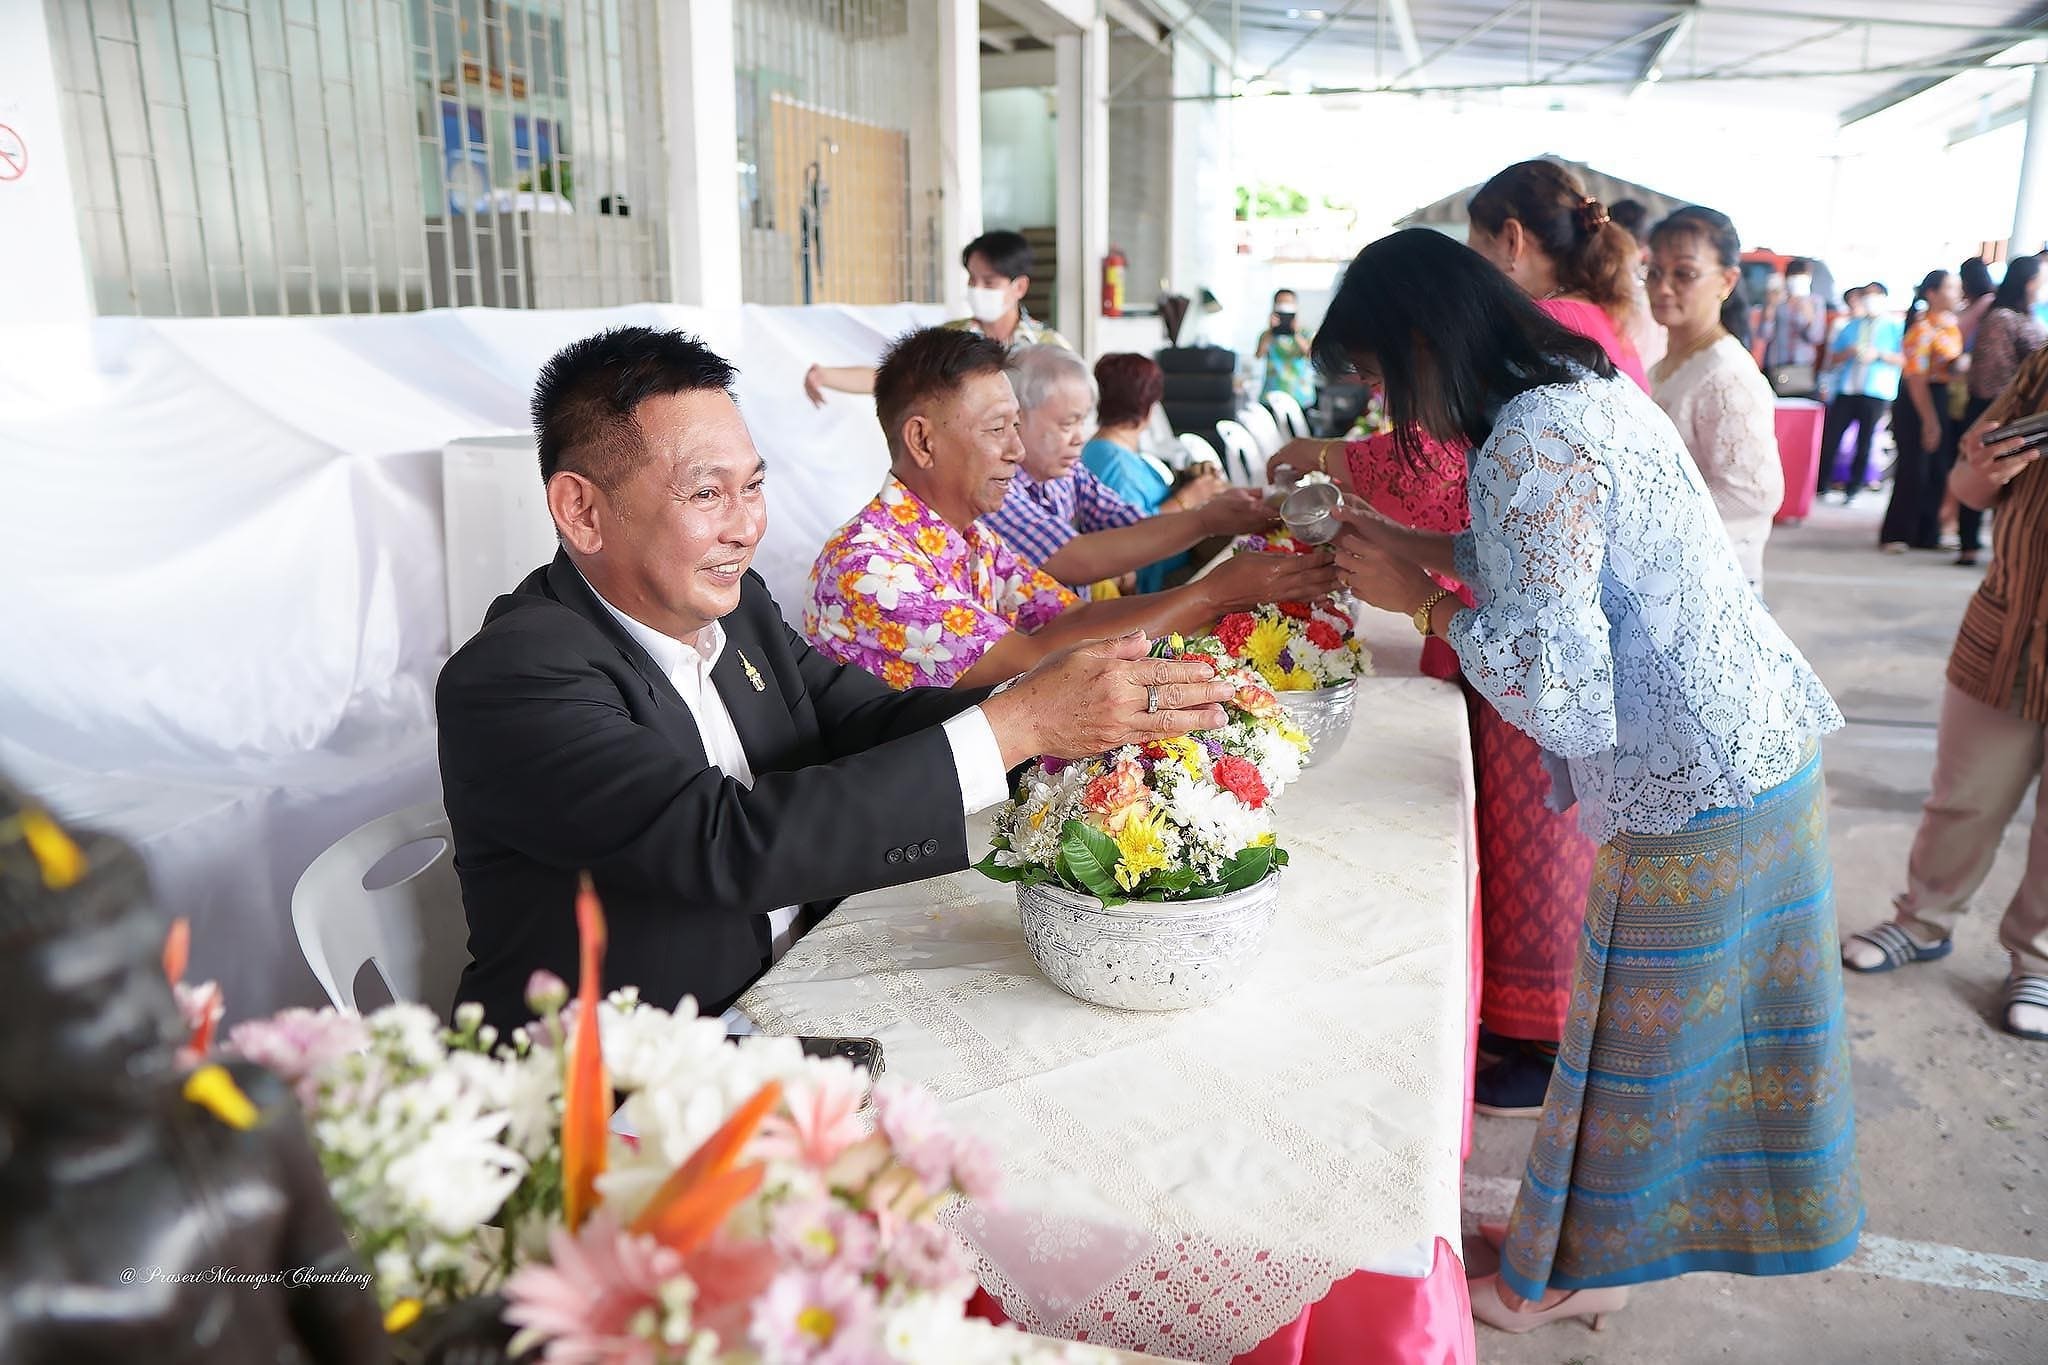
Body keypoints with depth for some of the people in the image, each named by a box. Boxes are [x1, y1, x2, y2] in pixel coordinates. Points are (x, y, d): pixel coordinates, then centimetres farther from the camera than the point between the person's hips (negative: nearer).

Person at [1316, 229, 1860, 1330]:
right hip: (1763, 745, 9)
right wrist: (1409, 547, 12)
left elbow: (1555, 687, -26)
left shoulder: (1529, 447, -24)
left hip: (1697, 793, -9)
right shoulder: (1588, 386, 6)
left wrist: (1420, 597, -15)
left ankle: (1569, 1276, 30)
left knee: (1637, 1039, 9)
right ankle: (1600, 1239, 40)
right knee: (1705, 1020, 21)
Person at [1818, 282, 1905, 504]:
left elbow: (1904, 360, -3)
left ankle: (1853, 489, 7)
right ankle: (1820, 484, 5)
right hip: (1846, 391, 3)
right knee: (1831, 437, -3)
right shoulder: (1850, 327, 16)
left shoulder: (1894, 328, 6)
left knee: (1864, 442, 1)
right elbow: (1833, 360, 13)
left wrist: (1879, 354, -15)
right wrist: (1849, 352, -6)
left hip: (1877, 393, -3)